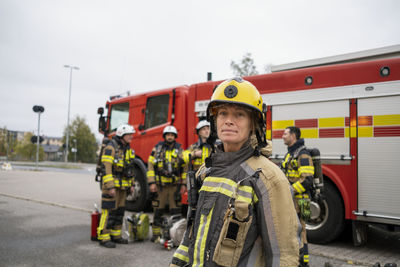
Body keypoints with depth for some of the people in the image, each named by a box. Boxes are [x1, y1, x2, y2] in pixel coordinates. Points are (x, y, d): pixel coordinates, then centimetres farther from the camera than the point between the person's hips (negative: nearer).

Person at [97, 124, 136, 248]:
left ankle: (116, 235, 22)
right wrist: (110, 186, -24)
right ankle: (103, 238, 2)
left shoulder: (127, 148, 14)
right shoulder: (111, 147, -13)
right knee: (109, 211, -6)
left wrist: (131, 184, 17)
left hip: (122, 185, 8)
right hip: (111, 183, -8)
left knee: (119, 210, 12)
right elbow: (106, 168, -20)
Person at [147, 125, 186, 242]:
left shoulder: (180, 150, 7)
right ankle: (156, 234, 17)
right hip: (160, 185, 0)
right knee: (158, 210, 5)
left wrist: (184, 184, 1)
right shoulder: (157, 148, 4)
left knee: (176, 210, -1)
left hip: (175, 185, 1)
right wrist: (151, 183, -6)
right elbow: (150, 165, 1)